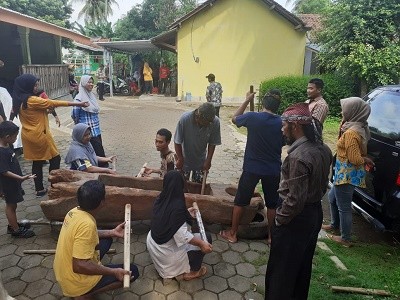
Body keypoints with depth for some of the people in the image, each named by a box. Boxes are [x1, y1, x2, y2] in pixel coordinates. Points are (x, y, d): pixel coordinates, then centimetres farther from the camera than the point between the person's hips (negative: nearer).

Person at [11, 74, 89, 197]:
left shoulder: (19, 101, 5)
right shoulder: (33, 100, -21)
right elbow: (55, 103, -20)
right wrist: (78, 104, -16)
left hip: (28, 136, 9)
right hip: (39, 135, -8)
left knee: (37, 162, 15)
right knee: (55, 159, 6)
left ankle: (40, 189, 22)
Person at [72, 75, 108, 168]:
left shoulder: (91, 95, 10)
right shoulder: (79, 98, -13)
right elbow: (74, 115, -8)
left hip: (96, 130, 7)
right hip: (88, 131, -7)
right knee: (99, 153, -5)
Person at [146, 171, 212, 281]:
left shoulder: (160, 199, -8)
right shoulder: (177, 206, -30)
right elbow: (182, 235, -30)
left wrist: (186, 213, 17)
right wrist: (202, 243, -21)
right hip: (167, 251, -7)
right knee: (206, 237, 1)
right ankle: (192, 271, 12)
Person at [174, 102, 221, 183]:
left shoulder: (215, 122, -24)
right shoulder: (185, 119, -29)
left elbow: (212, 143, -10)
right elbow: (177, 142, -18)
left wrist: (208, 160, -8)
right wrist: (180, 159, -13)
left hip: (201, 161, 2)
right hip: (185, 159, -1)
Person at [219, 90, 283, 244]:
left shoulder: (252, 117, -15)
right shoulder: (282, 123, -7)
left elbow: (234, 118, 5)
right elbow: (283, 143, 6)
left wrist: (247, 100, 11)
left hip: (252, 168, -2)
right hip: (273, 170, 2)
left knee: (240, 201, 13)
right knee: (272, 204, 18)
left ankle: (232, 234, 24)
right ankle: (271, 235, 31)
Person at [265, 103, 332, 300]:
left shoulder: (299, 156, -28)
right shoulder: (323, 149, 0)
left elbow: (295, 199, -27)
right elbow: (322, 183, 10)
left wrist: (279, 219, -13)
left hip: (296, 218, -9)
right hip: (315, 212, 9)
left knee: (281, 270, 9)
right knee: (303, 265, 25)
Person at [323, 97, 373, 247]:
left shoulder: (351, 132, -25)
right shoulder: (358, 127, 5)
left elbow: (354, 159, -24)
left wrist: (365, 160, -5)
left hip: (347, 174, -10)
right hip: (345, 173, 10)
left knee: (343, 206, 5)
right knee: (332, 197, 25)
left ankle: (346, 239, 21)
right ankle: (335, 224, 44)